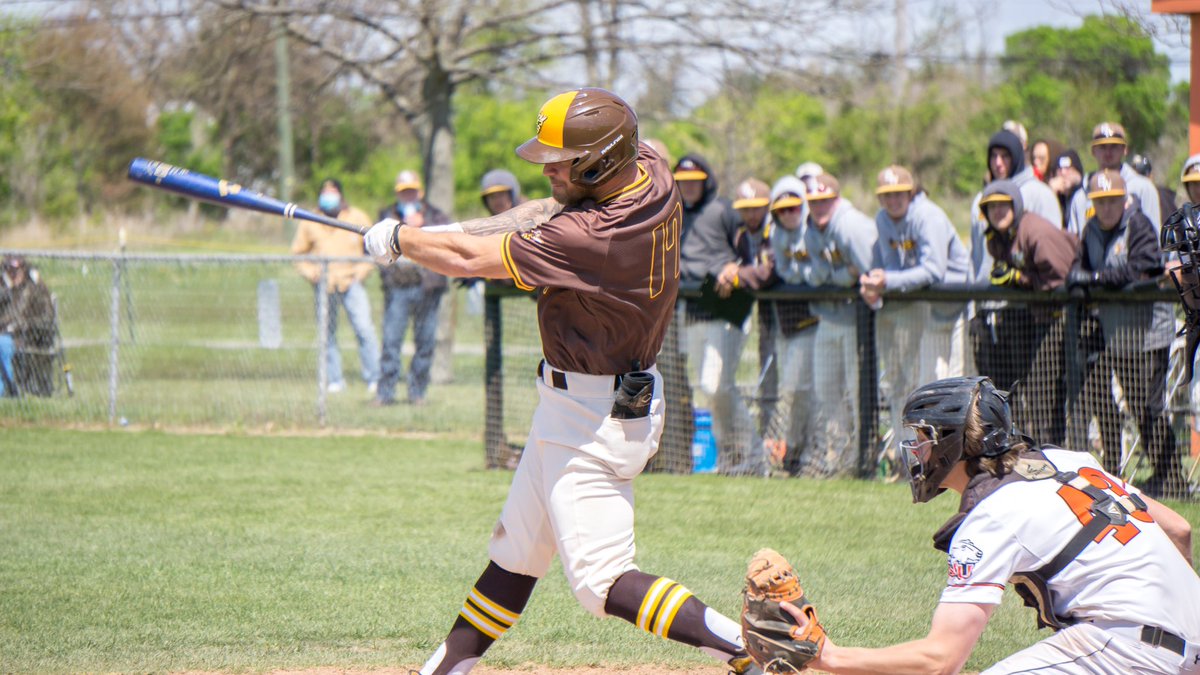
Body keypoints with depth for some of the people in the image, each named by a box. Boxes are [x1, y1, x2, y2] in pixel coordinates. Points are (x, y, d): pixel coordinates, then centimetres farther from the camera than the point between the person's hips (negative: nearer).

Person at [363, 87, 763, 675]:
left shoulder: (591, 237, -29)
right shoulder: (650, 175, -4)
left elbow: (471, 259, -19)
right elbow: (551, 212, 12)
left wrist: (397, 240, -2)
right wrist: (448, 231, 5)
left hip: (593, 420, -10)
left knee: (602, 581, -11)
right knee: (517, 547, 20)